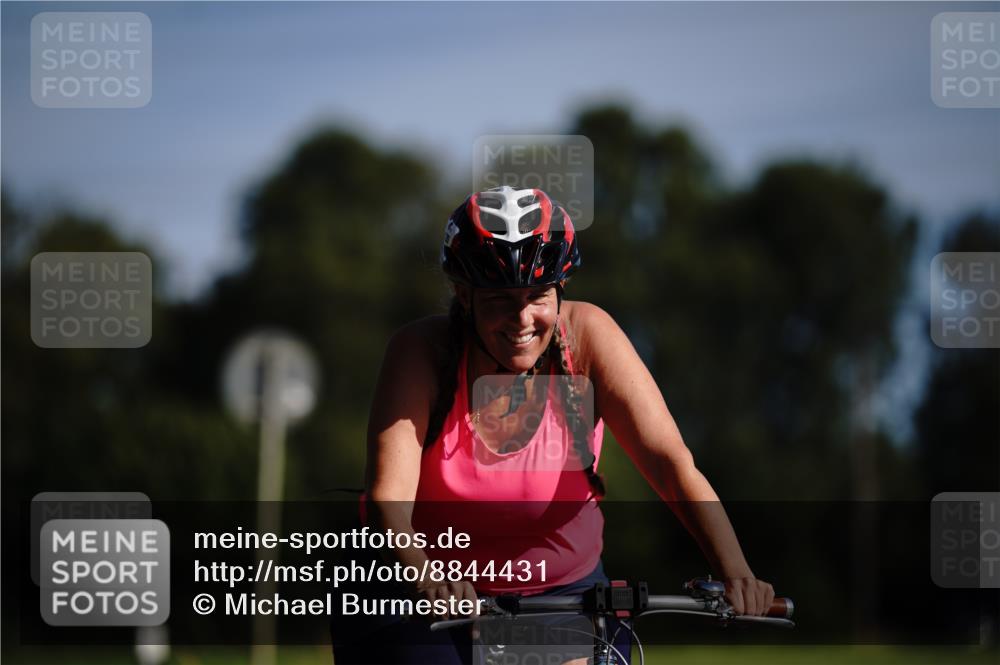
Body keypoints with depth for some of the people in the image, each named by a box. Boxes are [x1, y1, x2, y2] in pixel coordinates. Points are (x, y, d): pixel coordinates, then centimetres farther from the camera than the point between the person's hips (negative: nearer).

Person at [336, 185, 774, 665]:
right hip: (440, 598, -1)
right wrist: (423, 577, -51)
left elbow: (672, 463, -24)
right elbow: (388, 498, -29)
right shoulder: (423, 351, -19)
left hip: (564, 592, 1)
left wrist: (734, 572, -40)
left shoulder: (586, 335, -16)